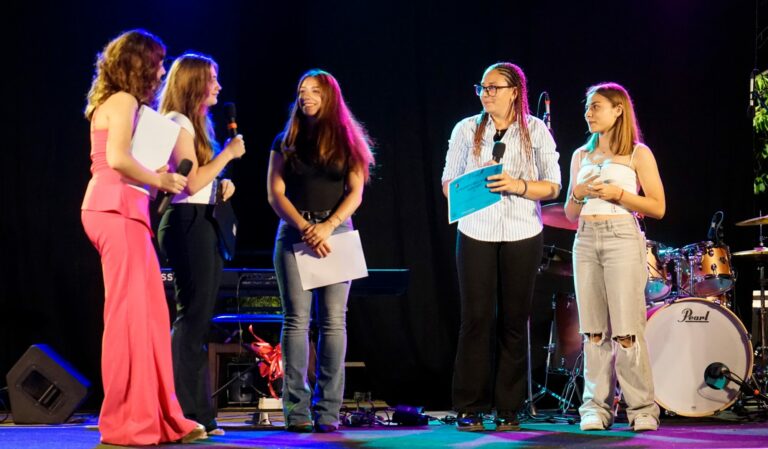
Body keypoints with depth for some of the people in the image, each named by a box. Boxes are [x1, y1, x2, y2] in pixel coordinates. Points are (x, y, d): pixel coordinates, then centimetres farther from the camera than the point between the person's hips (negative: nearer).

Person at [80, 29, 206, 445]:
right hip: (118, 208, -10)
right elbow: (117, 159, -19)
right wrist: (160, 180, -8)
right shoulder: (123, 101, -6)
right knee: (129, 313, -9)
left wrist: (157, 178, 12)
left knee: (149, 313, 8)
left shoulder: (118, 103, 22)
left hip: (122, 211, 10)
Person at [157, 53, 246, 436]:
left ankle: (199, 413, 11)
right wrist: (229, 153, -11)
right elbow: (191, 182, -18)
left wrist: (222, 185, 9)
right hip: (187, 222, -10)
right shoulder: (178, 123, -10)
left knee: (200, 318, 9)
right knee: (192, 316, -12)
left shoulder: (195, 124, 20)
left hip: (204, 224, 10)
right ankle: (183, 414, -11)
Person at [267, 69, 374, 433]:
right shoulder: (286, 142, 11)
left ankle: (327, 412, -4)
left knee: (333, 321, -5)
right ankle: (297, 411, -8)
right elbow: (275, 193, 3)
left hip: (336, 233, 0)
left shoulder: (347, 141, 11)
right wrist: (305, 228, -11)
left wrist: (328, 227, -12)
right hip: (294, 234, 0)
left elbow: (355, 193, 4)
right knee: (297, 320, -7)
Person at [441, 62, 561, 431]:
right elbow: (448, 183, 8)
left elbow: (552, 186, 1)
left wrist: (518, 186, -16)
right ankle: (470, 409, 1)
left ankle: (508, 410, 10)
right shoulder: (467, 130, 7)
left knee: (514, 320, 3)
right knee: (476, 318, -4)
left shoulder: (535, 131, 4)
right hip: (476, 233, 0)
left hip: (522, 235, 0)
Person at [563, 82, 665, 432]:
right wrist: (578, 193, -2)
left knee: (626, 330, -9)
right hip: (586, 240, 5)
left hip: (622, 237, -5)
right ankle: (596, 407, 4)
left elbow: (657, 208, -1)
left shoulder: (638, 154, 3)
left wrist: (618, 194, -12)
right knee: (594, 330, 2)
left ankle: (642, 408, -4)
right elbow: (570, 213, 18)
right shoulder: (581, 156, 17)